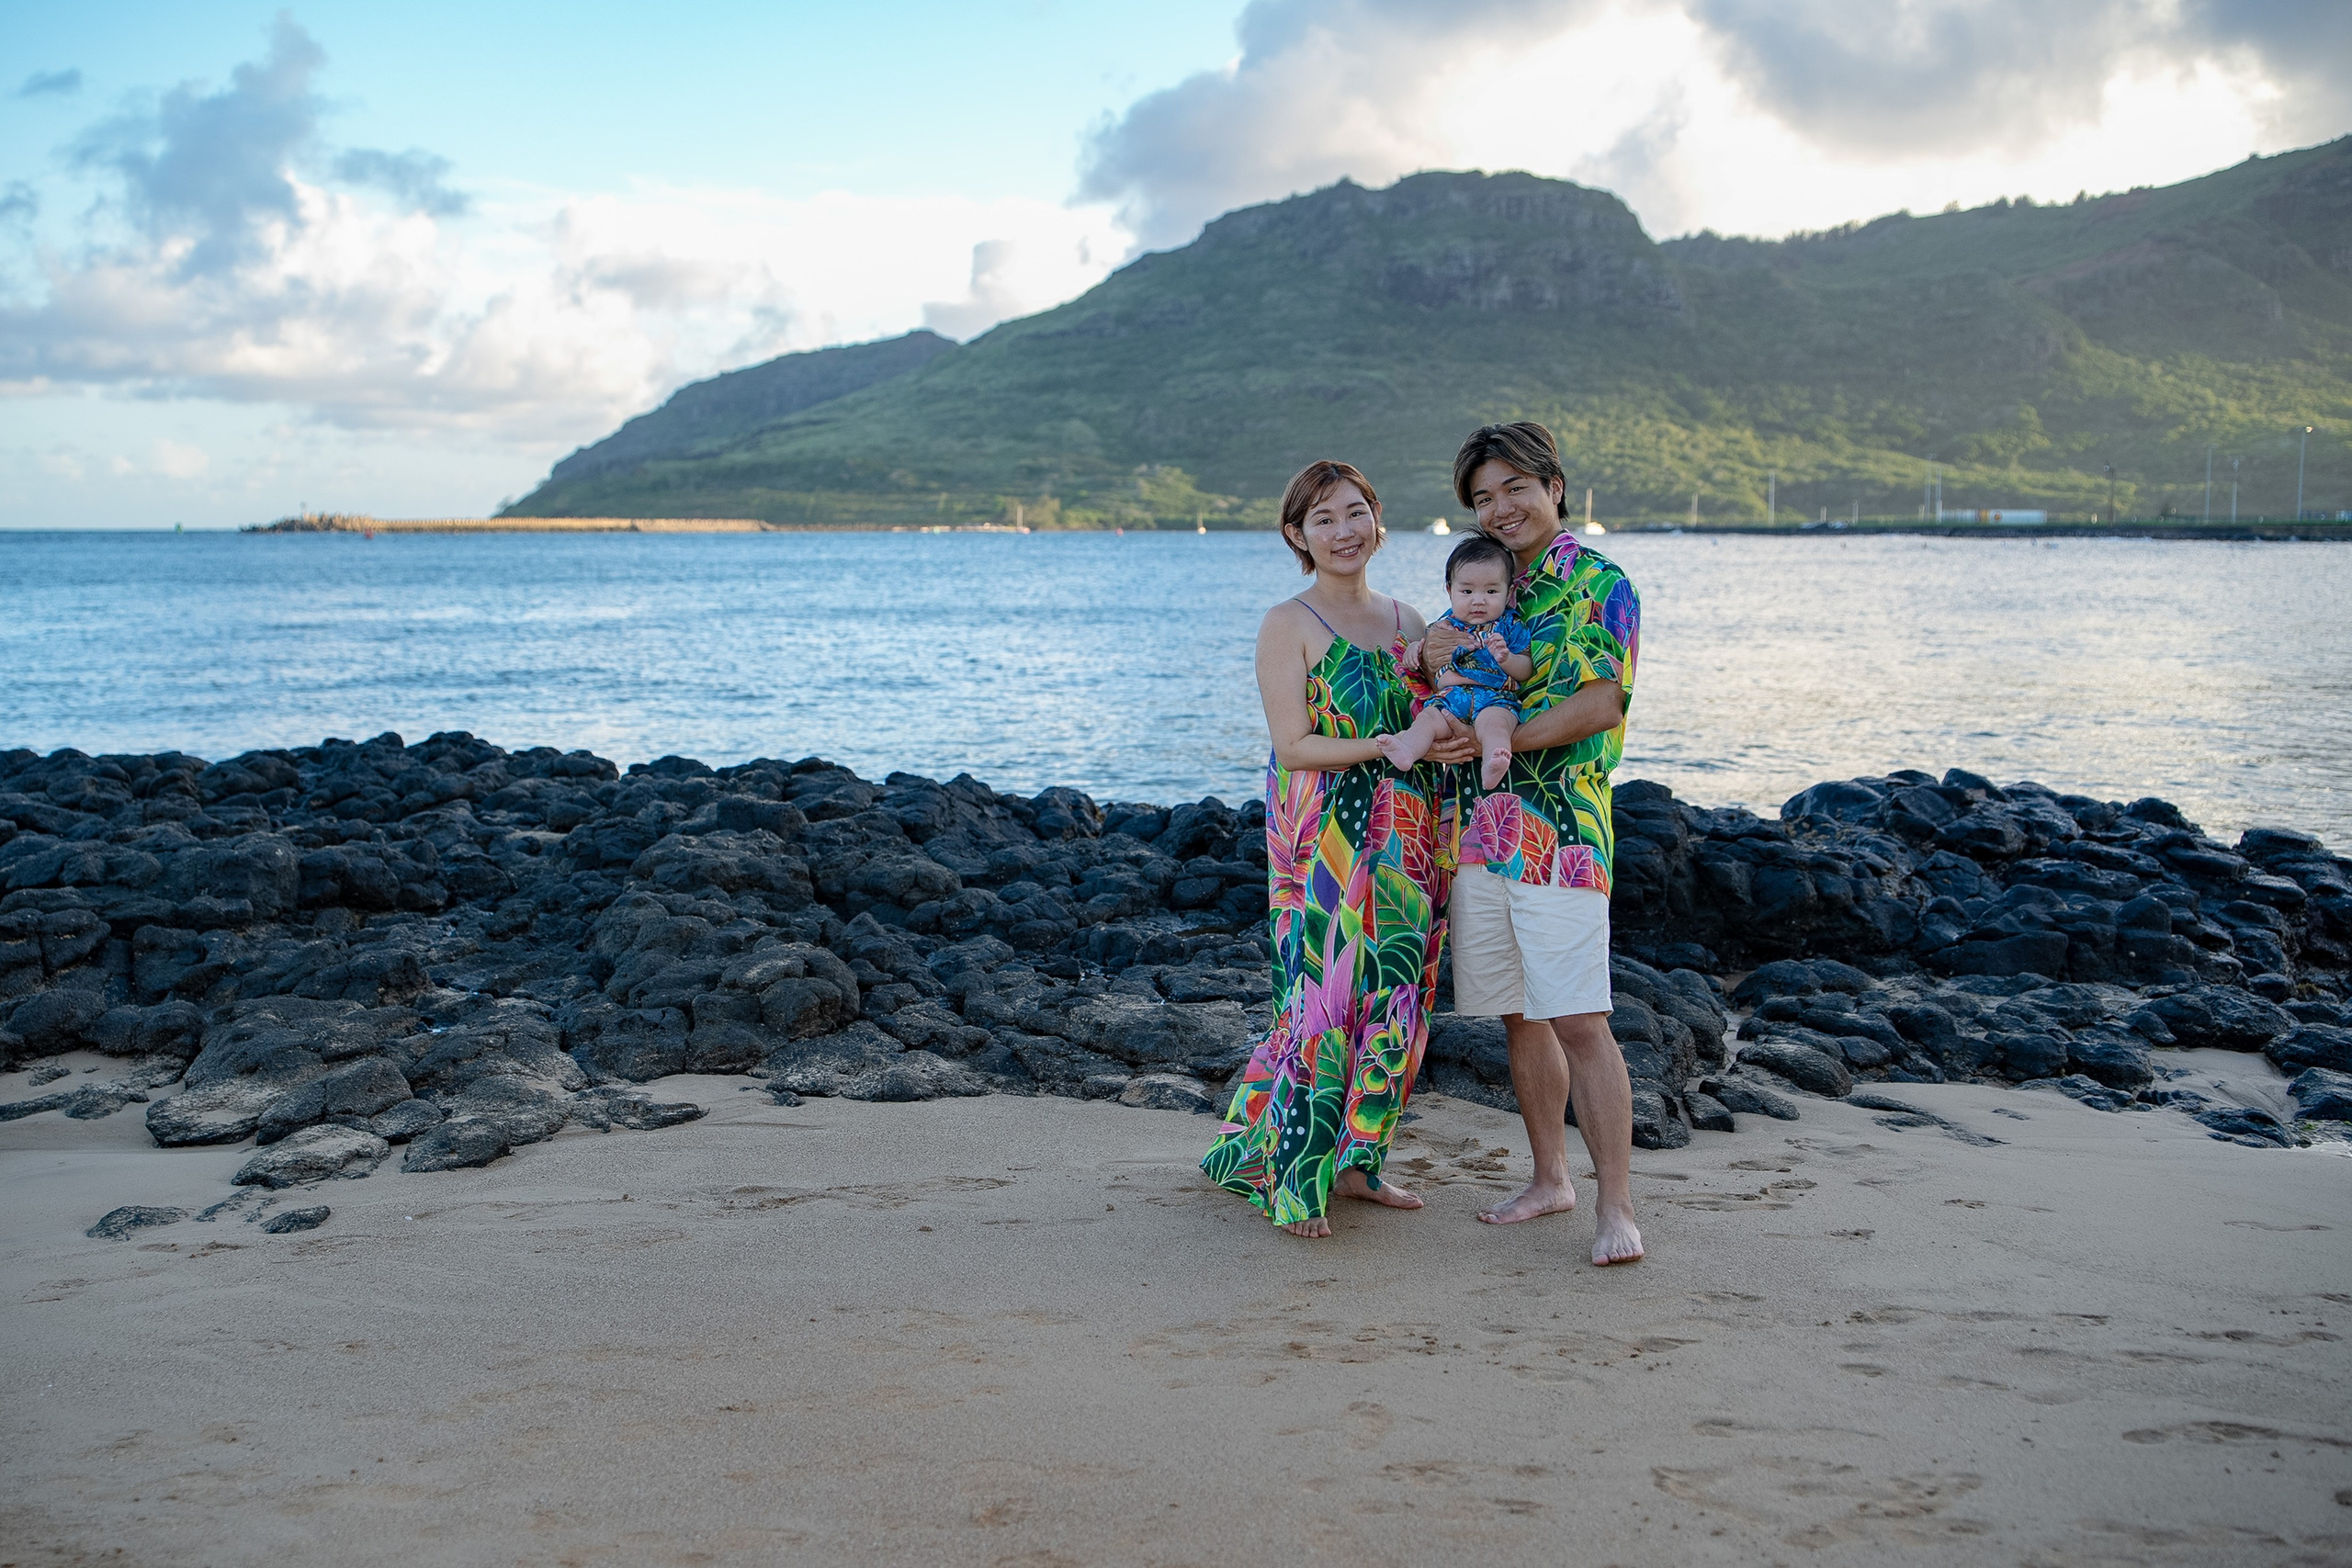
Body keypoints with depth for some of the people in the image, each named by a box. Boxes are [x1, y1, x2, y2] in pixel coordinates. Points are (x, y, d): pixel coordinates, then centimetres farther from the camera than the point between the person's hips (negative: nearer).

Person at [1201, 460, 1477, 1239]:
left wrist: (1467, 735, -8)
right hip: (1323, 840, -6)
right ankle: (1290, 1174, 6)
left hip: (1404, 843, 6)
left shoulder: (1407, 622, 14)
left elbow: (1439, 721, 16)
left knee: (1393, 996, 7)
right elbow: (1294, 745, -11)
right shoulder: (1287, 626, -4)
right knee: (1325, 993, -7)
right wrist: (1394, 746, -20)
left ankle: (1352, 1160, 21)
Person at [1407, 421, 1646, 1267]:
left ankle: (1617, 1207, -4)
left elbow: (1601, 703, -15)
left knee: (1579, 1022, -9)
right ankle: (1550, 1178, 24)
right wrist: (1426, 656, -5)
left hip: (1559, 831, -6)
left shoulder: (1600, 585, -4)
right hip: (1476, 829, 7)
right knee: (1520, 1016, 12)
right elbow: (1423, 688, 19)